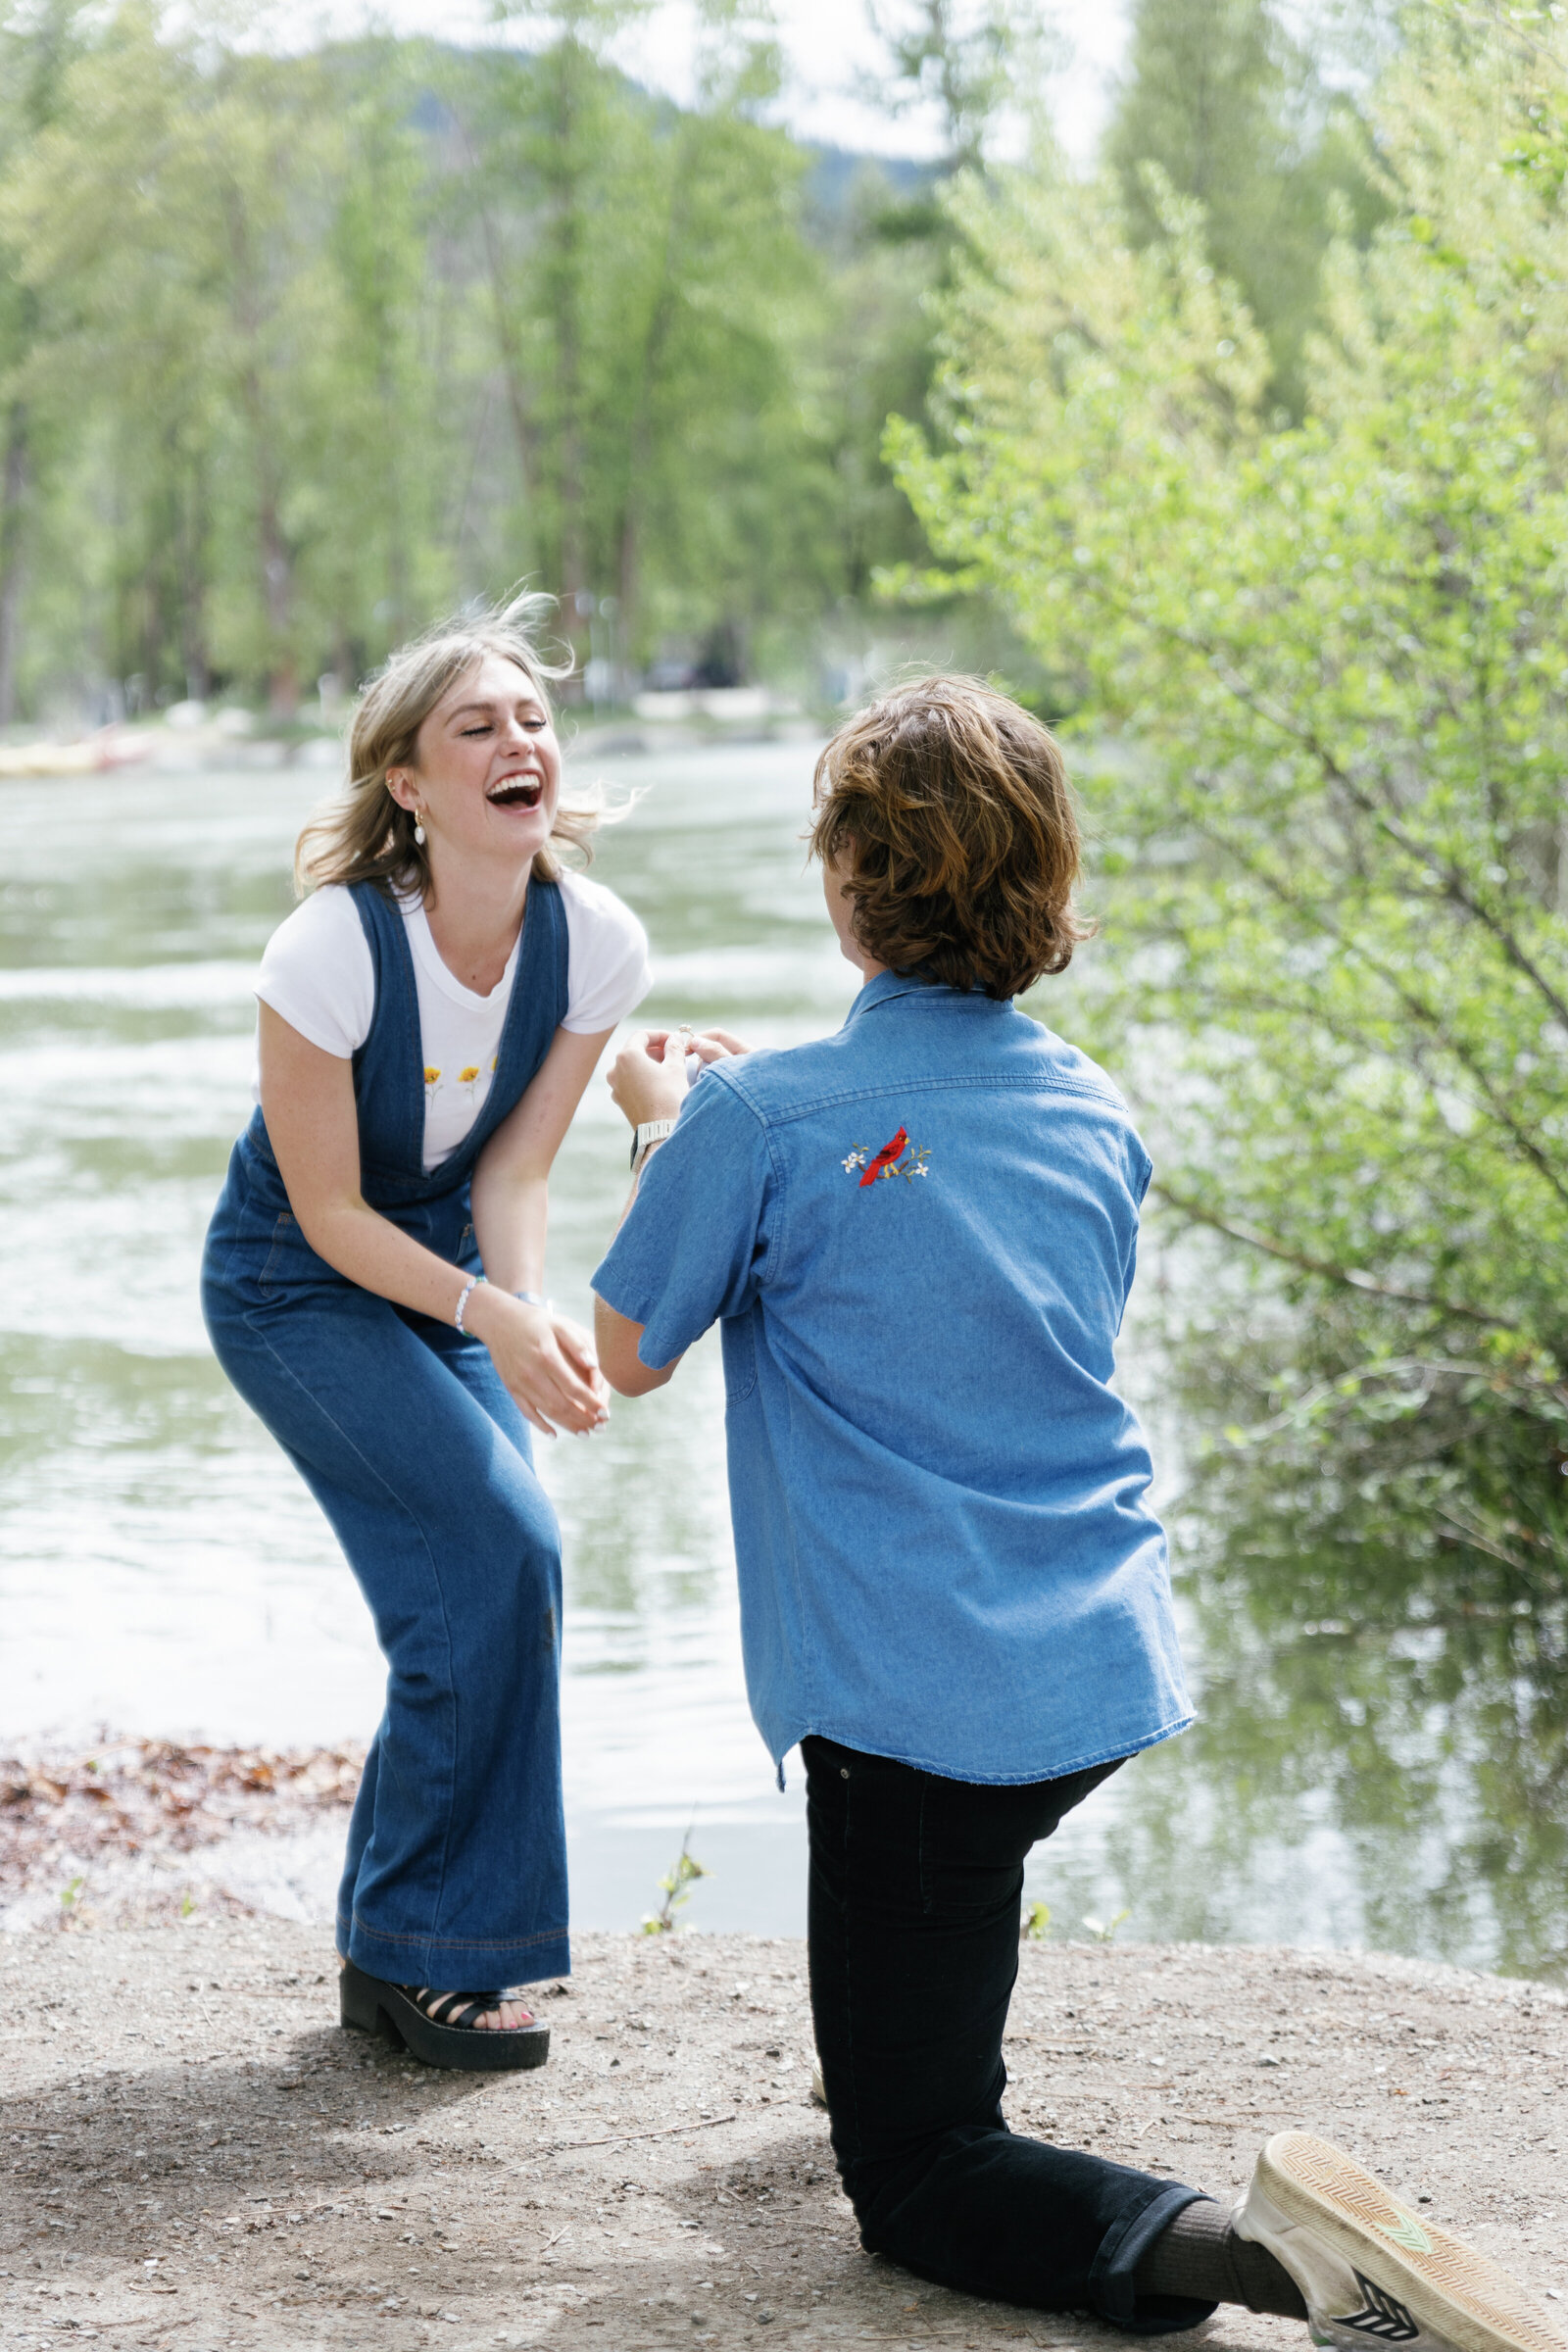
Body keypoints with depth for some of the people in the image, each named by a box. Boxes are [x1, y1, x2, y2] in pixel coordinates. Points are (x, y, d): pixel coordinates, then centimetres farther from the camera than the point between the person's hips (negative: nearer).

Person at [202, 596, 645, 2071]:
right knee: (501, 1552, -18)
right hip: (294, 1286, -5)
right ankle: (426, 1950, -3)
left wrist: (531, 1312, -28)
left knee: (473, 1602, 0)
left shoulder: (597, 943, -15)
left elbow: (513, 1173, -9)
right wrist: (491, 1322, -33)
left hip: (446, 1267, 5)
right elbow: (328, 1211, -21)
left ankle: (393, 1953, 19)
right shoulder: (333, 951, -29)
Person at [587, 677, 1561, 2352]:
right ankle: (905, 2036, 49)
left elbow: (629, 1355, 0)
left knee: (915, 2176, 2)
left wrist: (662, 1131, 17)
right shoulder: (1095, 1117, 6)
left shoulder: (761, 1121, -14)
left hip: (925, 1708, -7)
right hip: (1114, 1673, 7)